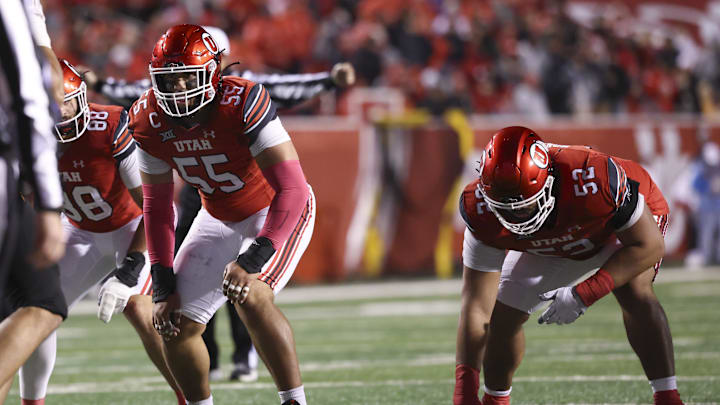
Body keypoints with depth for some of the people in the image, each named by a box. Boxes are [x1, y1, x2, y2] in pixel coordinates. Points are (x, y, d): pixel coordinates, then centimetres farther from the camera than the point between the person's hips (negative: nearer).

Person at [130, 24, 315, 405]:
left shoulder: (242, 103, -33)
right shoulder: (150, 122, -15)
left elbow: (292, 190, -35)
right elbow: (157, 208, -2)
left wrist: (253, 259, -42)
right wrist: (163, 286, -7)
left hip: (277, 213, -6)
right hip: (218, 218, 6)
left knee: (250, 297, -31)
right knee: (176, 324, 0)